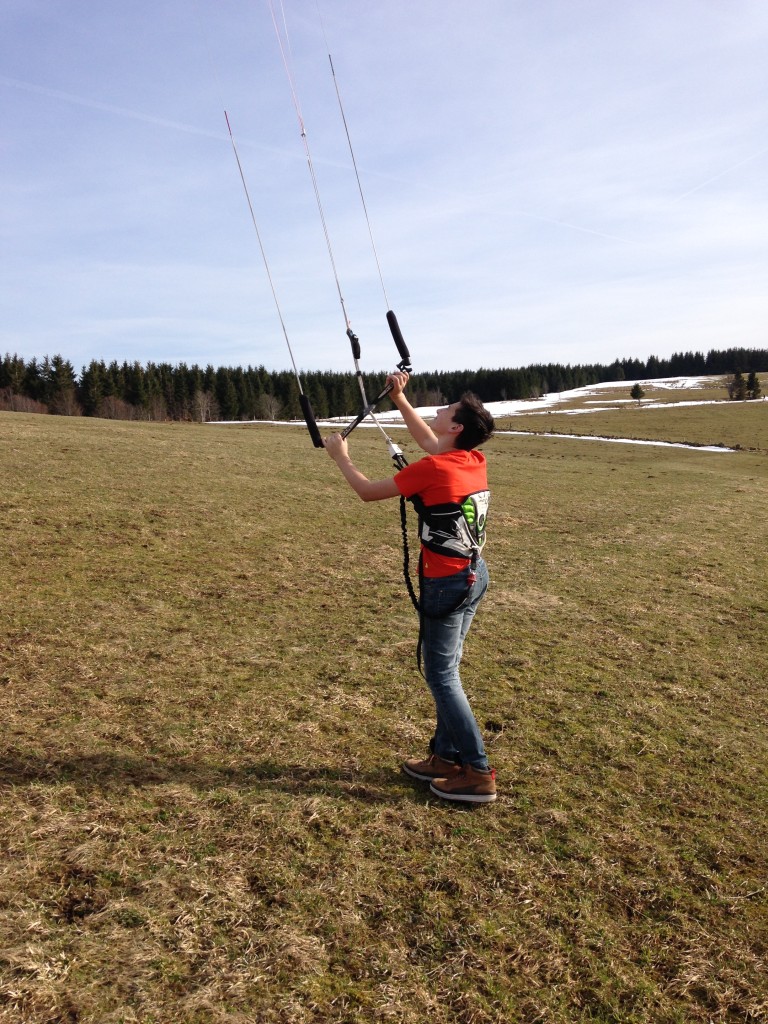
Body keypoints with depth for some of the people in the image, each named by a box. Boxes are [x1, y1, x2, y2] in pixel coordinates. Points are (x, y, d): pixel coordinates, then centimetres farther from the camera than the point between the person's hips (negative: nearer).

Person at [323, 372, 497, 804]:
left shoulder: (433, 468, -19)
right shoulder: (475, 460, 3)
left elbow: (368, 491, -8)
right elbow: (427, 440, 23)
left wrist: (341, 456, 8)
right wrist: (400, 399, 25)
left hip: (448, 583, -8)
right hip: (474, 574, 8)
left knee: (441, 674, 2)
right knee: (447, 668, 17)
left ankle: (478, 773, 7)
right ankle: (446, 755, 28)